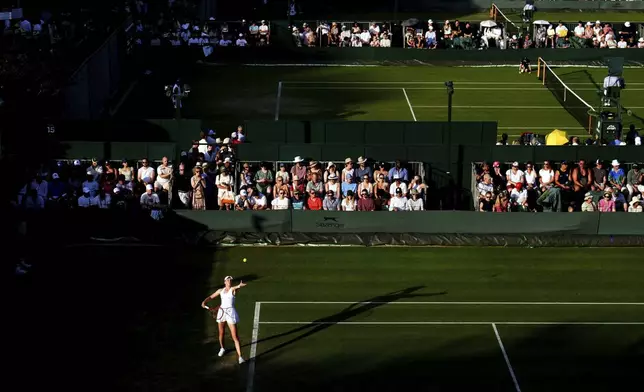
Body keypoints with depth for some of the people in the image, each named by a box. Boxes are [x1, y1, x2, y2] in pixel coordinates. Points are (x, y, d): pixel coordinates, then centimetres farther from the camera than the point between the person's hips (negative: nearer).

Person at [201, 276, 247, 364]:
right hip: (221, 312, 5)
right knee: (221, 333, 20)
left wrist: (239, 286, -52)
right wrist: (204, 302, -2)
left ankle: (240, 357, -10)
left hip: (231, 313, -5)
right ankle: (222, 348, 48)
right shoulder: (220, 291, 12)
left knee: (235, 336, -10)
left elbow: (236, 287, -27)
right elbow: (211, 297, 19)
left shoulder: (233, 289, -3)